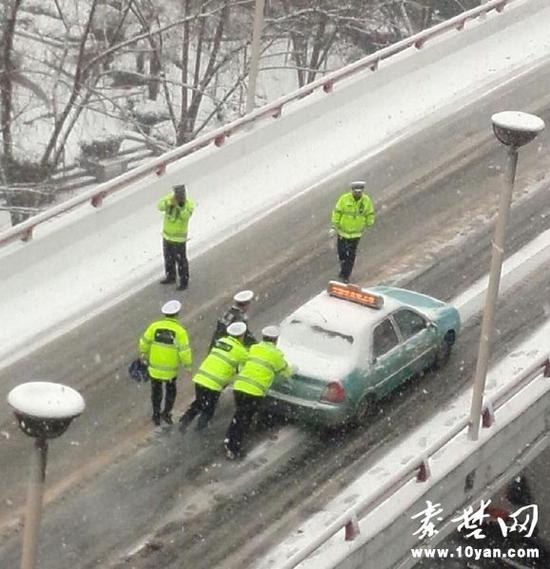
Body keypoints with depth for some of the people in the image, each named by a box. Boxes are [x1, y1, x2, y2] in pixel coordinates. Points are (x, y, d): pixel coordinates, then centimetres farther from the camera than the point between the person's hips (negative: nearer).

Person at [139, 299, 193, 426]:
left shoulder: (154, 326, -10)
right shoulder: (180, 331, -17)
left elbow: (145, 342, 0)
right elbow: (184, 350, -18)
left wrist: (143, 353, 18)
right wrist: (187, 364, -5)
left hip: (154, 367, 2)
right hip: (171, 369, -2)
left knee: (156, 391, 22)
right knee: (171, 390, 23)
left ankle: (156, 415, 28)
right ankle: (166, 412, 17)